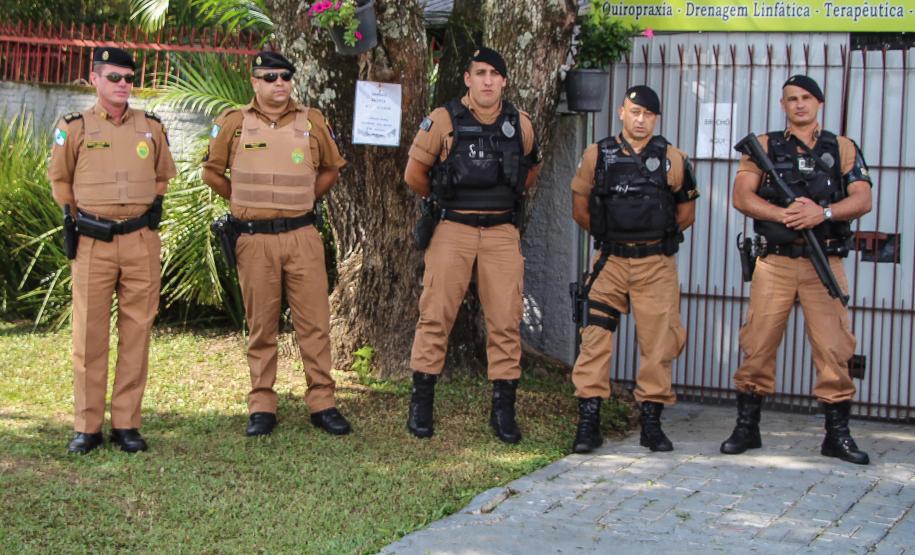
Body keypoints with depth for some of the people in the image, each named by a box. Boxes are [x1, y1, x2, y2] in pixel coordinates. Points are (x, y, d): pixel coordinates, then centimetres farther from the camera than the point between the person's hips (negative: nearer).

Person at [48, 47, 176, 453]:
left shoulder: (151, 127, 7)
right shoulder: (74, 128, 1)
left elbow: (164, 174, 23)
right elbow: (59, 180, 14)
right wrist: (77, 218, 9)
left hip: (142, 243, 2)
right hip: (92, 243, -2)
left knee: (136, 333, 3)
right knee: (89, 335, 0)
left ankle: (127, 424, 10)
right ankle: (87, 427, 8)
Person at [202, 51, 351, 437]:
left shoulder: (312, 122, 5)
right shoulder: (233, 122, 2)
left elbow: (331, 169, 19)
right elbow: (212, 171, 12)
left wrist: (302, 201, 12)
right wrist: (245, 202, 10)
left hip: (302, 236, 1)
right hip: (254, 239, -1)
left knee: (314, 322, 0)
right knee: (261, 326, 5)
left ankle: (322, 402, 7)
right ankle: (261, 407, 12)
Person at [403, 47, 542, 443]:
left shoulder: (520, 125, 5)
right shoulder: (443, 121, -5)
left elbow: (529, 172, 24)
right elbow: (415, 174, 6)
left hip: (502, 233, 2)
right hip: (452, 230, -2)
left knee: (506, 321, 1)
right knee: (436, 316, -1)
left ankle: (503, 409, 10)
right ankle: (421, 404, 8)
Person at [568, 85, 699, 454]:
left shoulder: (672, 160, 4)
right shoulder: (598, 156, 4)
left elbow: (686, 212, 13)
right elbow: (580, 208, 13)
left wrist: (658, 239, 13)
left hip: (657, 265, 0)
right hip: (610, 262, 0)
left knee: (658, 342, 1)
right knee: (595, 339, -6)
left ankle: (652, 422, 12)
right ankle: (588, 422, -2)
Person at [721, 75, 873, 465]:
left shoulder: (842, 148, 12)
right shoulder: (765, 147, 11)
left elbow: (862, 200, 0)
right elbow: (742, 197, -1)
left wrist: (823, 212, -18)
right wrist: (784, 213, -16)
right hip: (775, 261, 0)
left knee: (834, 348, -2)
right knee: (758, 345, -1)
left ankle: (838, 434, 7)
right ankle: (746, 427, 10)